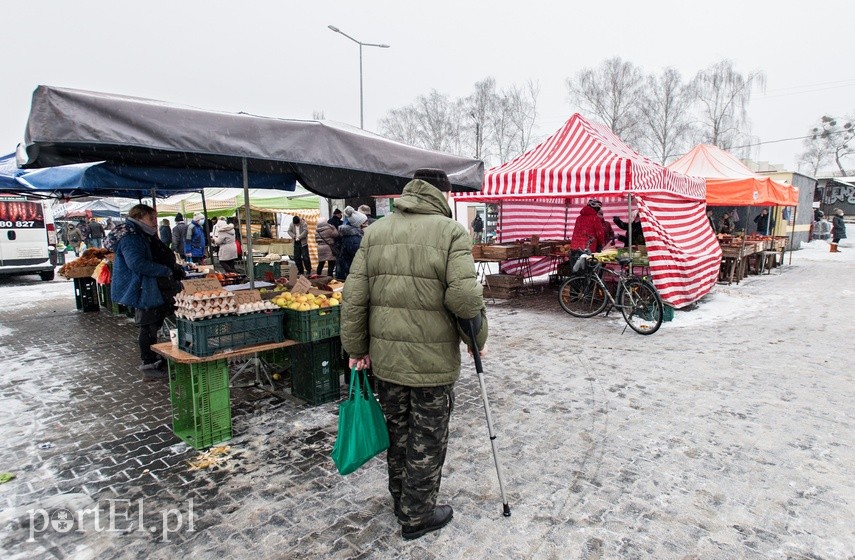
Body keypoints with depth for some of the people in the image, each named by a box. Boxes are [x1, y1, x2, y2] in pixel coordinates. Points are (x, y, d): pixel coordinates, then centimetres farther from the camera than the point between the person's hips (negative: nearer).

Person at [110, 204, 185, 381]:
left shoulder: (145, 236, 17)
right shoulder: (130, 237, -16)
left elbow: (164, 258, 27)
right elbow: (136, 263, -28)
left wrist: (175, 269, 10)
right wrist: (166, 271, -23)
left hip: (153, 291, 10)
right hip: (142, 291, -10)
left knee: (152, 326, 16)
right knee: (149, 328, -4)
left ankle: (152, 361, 26)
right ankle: (149, 366, 5)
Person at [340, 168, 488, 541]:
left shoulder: (375, 231, 6)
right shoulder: (450, 231, -8)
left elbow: (354, 296, 3)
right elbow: (464, 297, -17)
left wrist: (356, 349, 10)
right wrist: (478, 340, -1)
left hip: (385, 357, 5)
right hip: (433, 360, -5)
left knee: (398, 433, 22)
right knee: (427, 442, 13)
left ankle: (401, 501, 42)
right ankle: (417, 517, 30)